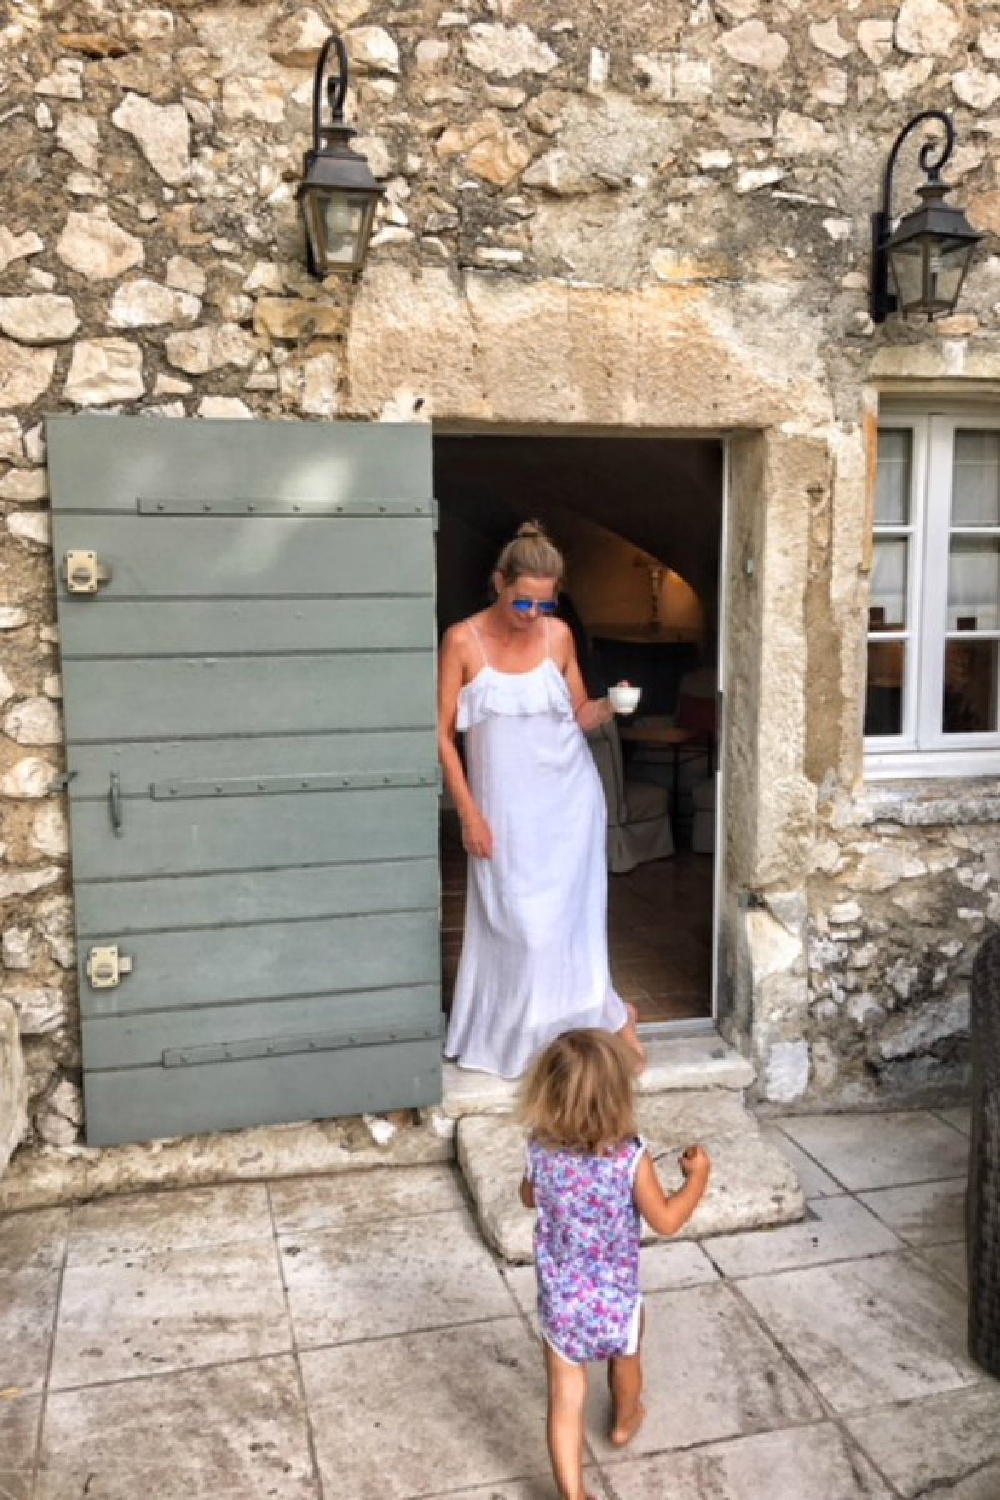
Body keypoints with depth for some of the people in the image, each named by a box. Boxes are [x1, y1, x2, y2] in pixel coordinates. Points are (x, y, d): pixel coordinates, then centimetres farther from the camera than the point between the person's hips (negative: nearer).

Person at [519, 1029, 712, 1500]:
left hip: (560, 1299, 0)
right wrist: (698, 1175, -2)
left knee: (565, 1402, 12)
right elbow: (666, 1221, -15)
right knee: (625, 1361, 32)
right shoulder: (630, 1157, -26)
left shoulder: (540, 1151, -16)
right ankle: (624, 1422, 58)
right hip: (615, 1297, 0)